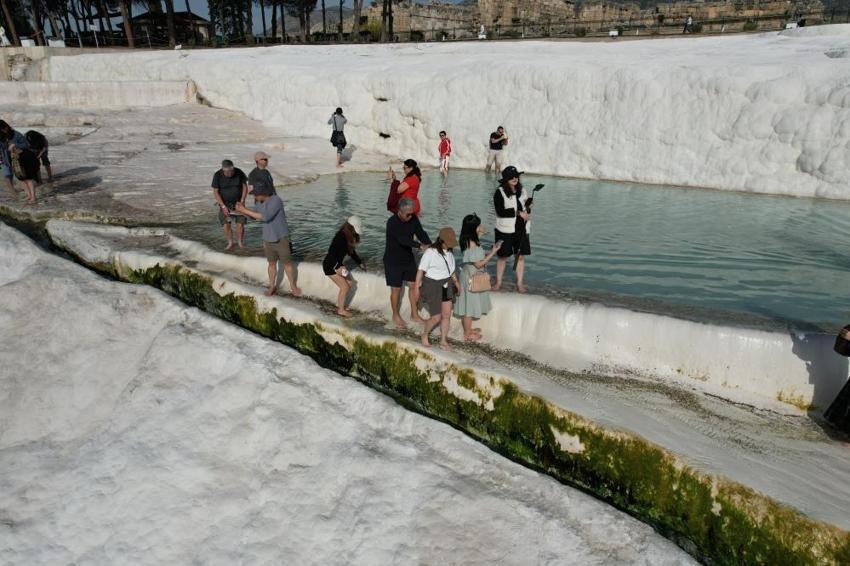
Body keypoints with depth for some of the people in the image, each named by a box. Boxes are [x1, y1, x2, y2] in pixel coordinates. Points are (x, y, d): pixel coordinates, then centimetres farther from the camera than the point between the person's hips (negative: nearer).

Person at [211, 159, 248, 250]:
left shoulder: (239, 172, -15)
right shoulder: (217, 175, -16)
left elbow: (245, 186, -5)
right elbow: (215, 192, -13)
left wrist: (242, 201, -13)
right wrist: (223, 206, -20)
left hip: (238, 203, 0)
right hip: (224, 203, 0)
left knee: (240, 223, -8)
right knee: (226, 224, -7)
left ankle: (240, 242, 11)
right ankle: (230, 243, 11)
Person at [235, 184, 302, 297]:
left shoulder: (276, 201, -24)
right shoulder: (260, 202, -1)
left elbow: (265, 217, -31)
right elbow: (254, 215, 12)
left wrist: (245, 210, -27)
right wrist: (242, 210, -8)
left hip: (281, 238, -6)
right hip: (268, 239, 6)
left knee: (287, 263, 8)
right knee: (272, 264, 16)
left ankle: (293, 286, 24)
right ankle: (272, 287, 29)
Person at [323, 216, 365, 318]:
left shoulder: (349, 238, 3)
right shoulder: (340, 237, -26)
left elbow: (351, 251, 18)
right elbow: (331, 252, -30)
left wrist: (360, 263, 22)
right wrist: (337, 267, -33)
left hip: (338, 265, 9)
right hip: (330, 266, -9)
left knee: (349, 284, 9)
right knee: (344, 287, -8)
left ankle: (339, 305, 24)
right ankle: (341, 310, 8)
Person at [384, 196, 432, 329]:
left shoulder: (413, 218, -7)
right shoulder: (392, 222, -27)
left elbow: (421, 233, -13)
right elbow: (403, 239, -40)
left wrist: (430, 246, -31)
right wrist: (420, 246, -50)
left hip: (408, 258, 6)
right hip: (393, 261, -6)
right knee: (396, 289, 2)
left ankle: (414, 315, 24)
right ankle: (396, 316, 24)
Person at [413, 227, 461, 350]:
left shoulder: (449, 252, 1)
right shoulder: (430, 252, -20)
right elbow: (421, 270, -17)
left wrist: (456, 282, 19)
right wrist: (416, 287, -18)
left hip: (446, 285, 6)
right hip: (432, 286, -6)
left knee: (447, 315, 8)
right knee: (436, 317, -1)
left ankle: (443, 341, 25)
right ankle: (425, 334, 29)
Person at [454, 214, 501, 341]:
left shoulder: (471, 241, 4)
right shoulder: (472, 244, -24)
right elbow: (479, 264, -22)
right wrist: (493, 252, -20)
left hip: (472, 277, 9)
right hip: (471, 278, -9)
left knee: (469, 305, 19)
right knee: (469, 305, 3)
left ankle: (468, 329, 33)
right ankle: (467, 334, 16)